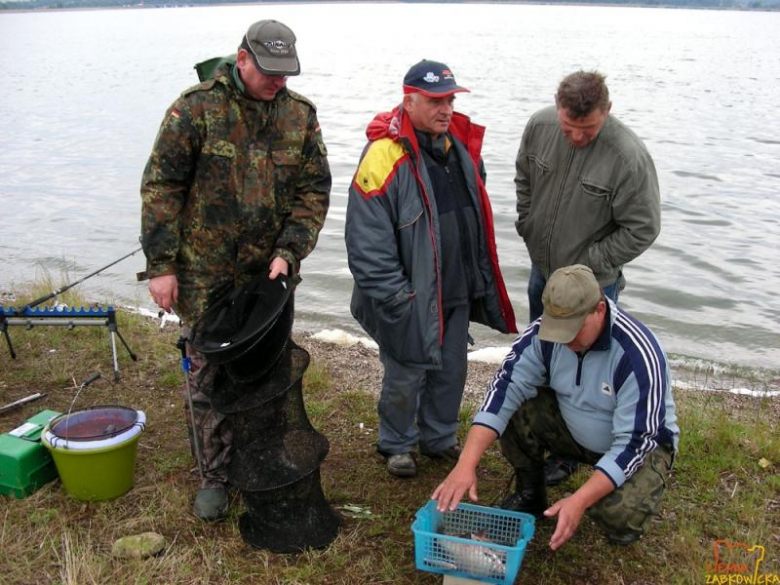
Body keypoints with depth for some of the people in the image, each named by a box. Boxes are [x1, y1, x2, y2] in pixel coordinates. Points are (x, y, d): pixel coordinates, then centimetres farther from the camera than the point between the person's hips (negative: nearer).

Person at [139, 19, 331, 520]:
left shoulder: (300, 115, 2)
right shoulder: (197, 108, -8)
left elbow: (314, 191, 2)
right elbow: (161, 187, -7)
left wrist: (289, 252, -10)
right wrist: (161, 265, -10)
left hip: (269, 272, 3)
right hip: (205, 272, -3)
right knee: (210, 374, 4)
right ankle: (215, 476, 19)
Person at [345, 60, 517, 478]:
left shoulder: (460, 145, 4)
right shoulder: (384, 159, -21)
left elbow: (477, 216, 16)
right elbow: (367, 244, -20)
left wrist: (482, 278, 16)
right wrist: (395, 298, -19)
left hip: (457, 293, 7)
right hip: (411, 299, -7)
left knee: (452, 371, 20)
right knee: (406, 377, 10)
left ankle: (439, 438, 41)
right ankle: (396, 445, 35)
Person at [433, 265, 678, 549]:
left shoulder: (637, 355, -32)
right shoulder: (543, 332, -20)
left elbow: (635, 442, -30)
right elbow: (504, 389, -23)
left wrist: (578, 501, -39)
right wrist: (466, 464, -34)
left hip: (639, 443, -4)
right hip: (573, 428, 4)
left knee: (619, 515, -32)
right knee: (515, 409, -21)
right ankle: (530, 495, 5)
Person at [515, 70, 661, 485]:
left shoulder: (628, 156, -28)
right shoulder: (539, 126, -12)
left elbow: (642, 230, -19)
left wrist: (585, 266, -16)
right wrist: (527, 228, 4)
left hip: (591, 281, -6)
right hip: (542, 268, 6)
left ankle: (569, 451, 26)